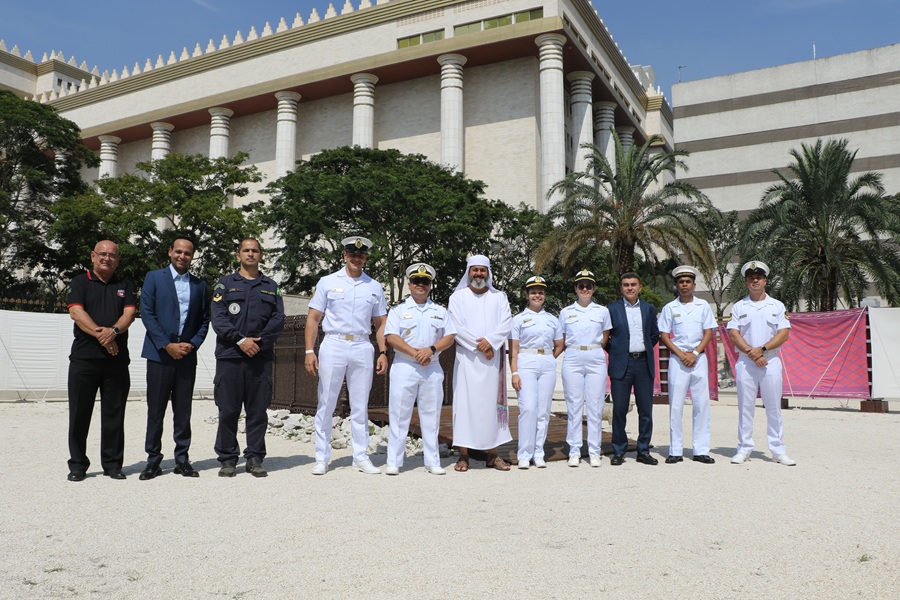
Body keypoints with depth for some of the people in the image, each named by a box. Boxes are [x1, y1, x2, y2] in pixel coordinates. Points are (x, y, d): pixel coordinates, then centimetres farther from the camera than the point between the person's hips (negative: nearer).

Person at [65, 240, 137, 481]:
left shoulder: (125, 286, 14)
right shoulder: (80, 282, 9)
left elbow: (129, 314, 0)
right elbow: (76, 312, -6)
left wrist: (113, 331, -19)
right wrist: (100, 334, -17)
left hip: (117, 359, 1)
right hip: (84, 357, -1)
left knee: (114, 413, 4)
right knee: (79, 413, 3)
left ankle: (112, 464, 12)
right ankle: (77, 465, 14)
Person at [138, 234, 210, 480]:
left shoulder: (199, 285, 13)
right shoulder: (154, 277, 5)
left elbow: (204, 320, 12)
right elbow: (147, 313, -3)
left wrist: (193, 343, -5)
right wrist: (167, 345, -10)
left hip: (187, 356, 3)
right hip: (159, 354, -2)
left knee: (183, 411, 6)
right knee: (155, 410, 1)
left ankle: (182, 460, 13)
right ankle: (153, 461, 10)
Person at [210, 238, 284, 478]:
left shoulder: (271, 287, 16)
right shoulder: (225, 284, 10)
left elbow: (278, 319, 5)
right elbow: (217, 318, -1)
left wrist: (259, 342, -9)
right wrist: (240, 340, -13)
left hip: (261, 356, 2)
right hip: (230, 356, -1)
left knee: (258, 410, 3)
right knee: (228, 410, 1)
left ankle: (255, 458, 11)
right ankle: (227, 459, 11)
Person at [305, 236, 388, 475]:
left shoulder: (374, 287, 12)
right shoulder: (328, 282, 6)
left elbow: (380, 323, 14)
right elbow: (313, 319, 3)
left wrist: (383, 352, 3)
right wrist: (309, 351, -5)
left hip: (362, 349, 2)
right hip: (333, 346, -2)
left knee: (360, 407, 7)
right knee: (326, 405, 1)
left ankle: (361, 457, 15)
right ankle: (321, 458, 11)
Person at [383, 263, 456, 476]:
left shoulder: (440, 311, 13)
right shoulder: (398, 310, 6)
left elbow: (449, 337, 5)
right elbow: (391, 337, -6)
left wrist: (431, 350, -12)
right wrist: (415, 353, -15)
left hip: (432, 368, 2)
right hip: (404, 367, -2)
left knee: (431, 415, 6)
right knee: (399, 415, -2)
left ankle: (432, 462, 13)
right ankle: (393, 461, 5)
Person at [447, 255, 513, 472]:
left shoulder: (499, 297, 13)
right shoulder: (458, 297, 6)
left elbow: (506, 324, 1)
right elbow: (456, 327, -4)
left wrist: (490, 342, -15)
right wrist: (480, 345, -12)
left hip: (493, 358, 2)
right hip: (467, 358, -2)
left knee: (492, 402, 2)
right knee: (465, 402, -5)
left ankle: (493, 454, 8)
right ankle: (463, 455, -1)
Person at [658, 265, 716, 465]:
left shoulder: (703, 306, 7)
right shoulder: (669, 308, 5)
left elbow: (708, 333, 4)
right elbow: (664, 336, 2)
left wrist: (695, 354, -9)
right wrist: (681, 354, -9)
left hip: (699, 358, 1)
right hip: (677, 359, -1)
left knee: (701, 404, 1)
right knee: (675, 405, -1)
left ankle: (701, 450, 8)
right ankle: (675, 451, 5)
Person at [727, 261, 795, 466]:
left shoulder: (777, 306, 9)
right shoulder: (738, 307, 8)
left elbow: (784, 333, 0)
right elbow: (733, 334, -1)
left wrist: (762, 349, -14)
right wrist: (752, 353, -13)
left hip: (771, 361, 0)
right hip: (745, 362, 0)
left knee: (774, 407, 2)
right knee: (745, 407, 2)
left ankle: (778, 451, 9)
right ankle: (744, 449, 8)